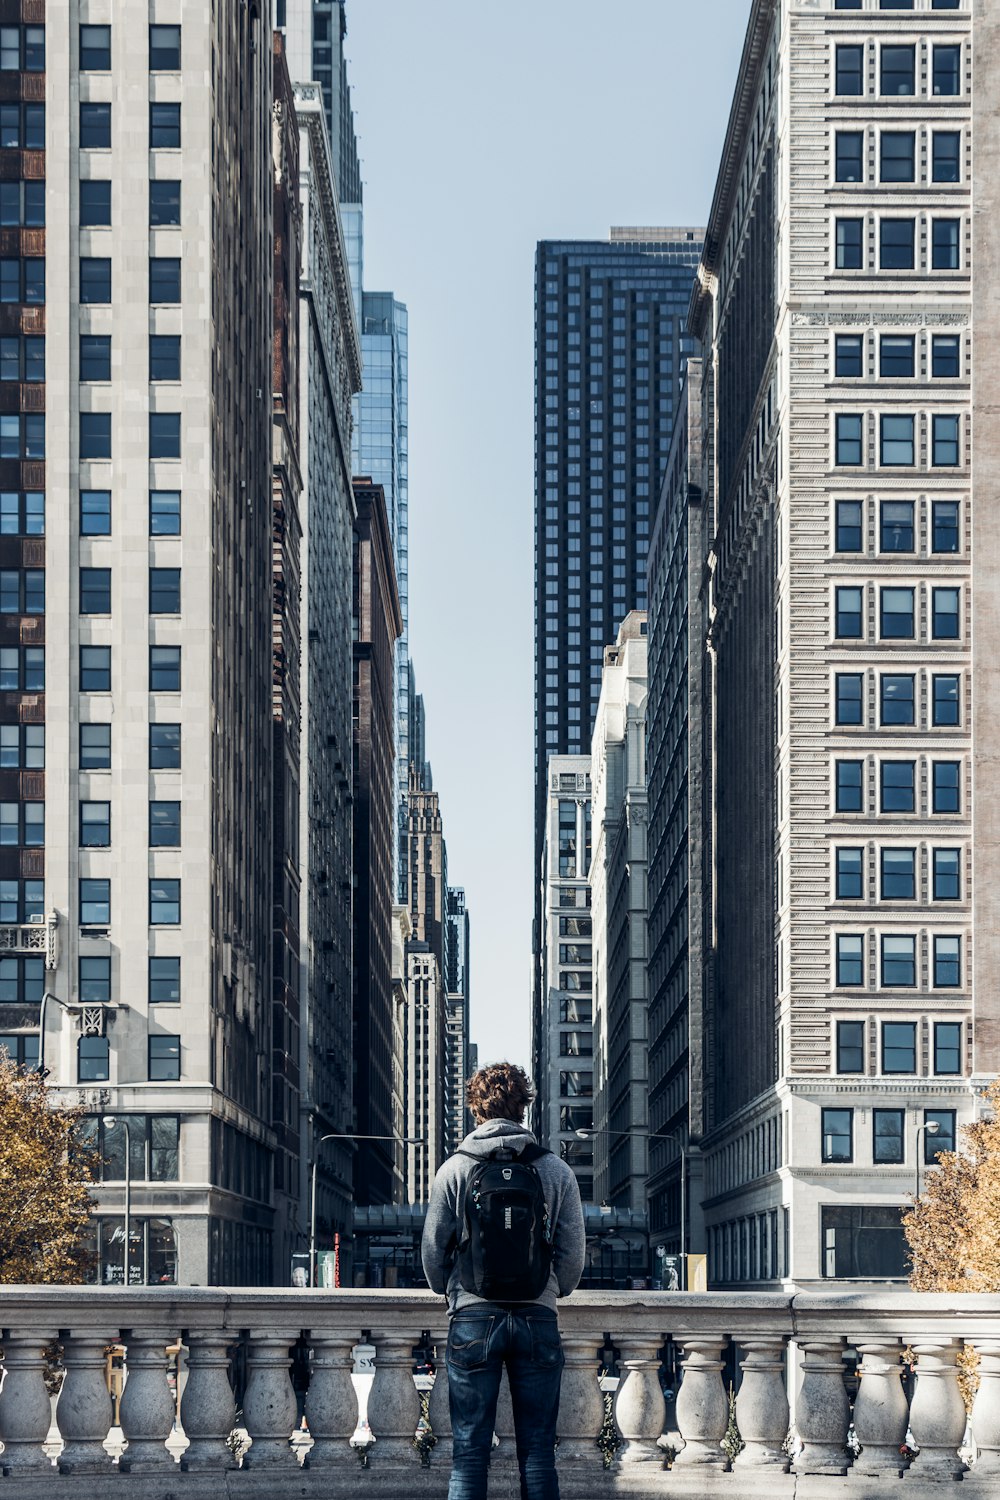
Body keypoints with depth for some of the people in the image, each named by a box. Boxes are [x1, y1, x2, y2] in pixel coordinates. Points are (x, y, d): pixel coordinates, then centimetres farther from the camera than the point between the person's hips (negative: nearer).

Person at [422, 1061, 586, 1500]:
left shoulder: (454, 1170, -2)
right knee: (538, 1454, 5)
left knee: (469, 1452, 3)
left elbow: (433, 1250, 2)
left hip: (473, 1320, -1)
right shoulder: (556, 1171, 0)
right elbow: (574, 1253, 2)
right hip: (538, 1322, 1)